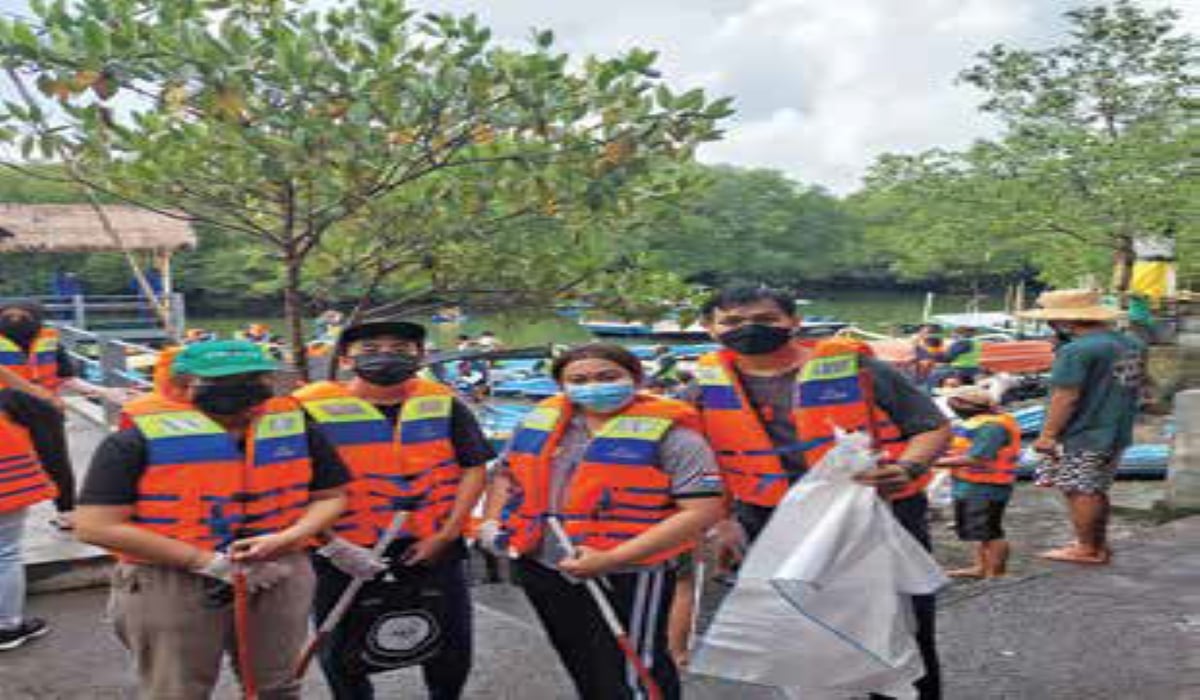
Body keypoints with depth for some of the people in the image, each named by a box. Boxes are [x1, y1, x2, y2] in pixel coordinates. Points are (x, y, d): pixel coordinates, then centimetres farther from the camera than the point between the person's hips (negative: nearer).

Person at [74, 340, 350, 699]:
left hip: (278, 579, 3)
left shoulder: (297, 429, 1)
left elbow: (331, 495, 10)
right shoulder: (139, 441, -12)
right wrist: (207, 561, -18)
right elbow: (97, 526, -17)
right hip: (169, 586, -3)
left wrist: (287, 538, -12)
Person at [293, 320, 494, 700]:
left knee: (452, 645, 14)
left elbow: (474, 468, 1)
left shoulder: (444, 405, 0)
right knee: (341, 652, 14)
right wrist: (330, 544, -15)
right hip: (346, 553, -2)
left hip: (431, 547, 2)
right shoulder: (313, 409, -9)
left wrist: (446, 535, -7)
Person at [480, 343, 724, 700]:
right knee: (583, 670, 23)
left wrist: (612, 559, -24)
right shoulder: (542, 421, 5)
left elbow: (702, 509, -20)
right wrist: (491, 522, 2)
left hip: (625, 578, -6)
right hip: (543, 571, 6)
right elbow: (507, 473, 22)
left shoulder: (667, 431, -14)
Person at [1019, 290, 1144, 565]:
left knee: (1080, 493, 3)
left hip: (1081, 438, -9)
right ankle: (1099, 544, 29)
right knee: (1096, 491, 20)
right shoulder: (1131, 345, 7)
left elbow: (1066, 397, -23)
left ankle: (1086, 549, 11)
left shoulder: (1075, 350, -21)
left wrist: (1047, 434, -17)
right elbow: (1135, 387, 17)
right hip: (1116, 434, 9)